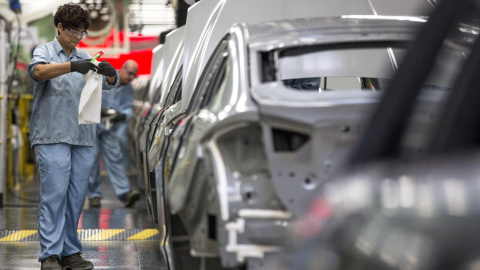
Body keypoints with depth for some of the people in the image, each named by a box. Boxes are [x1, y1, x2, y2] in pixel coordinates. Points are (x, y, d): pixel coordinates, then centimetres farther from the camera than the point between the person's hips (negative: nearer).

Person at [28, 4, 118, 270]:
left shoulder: (85, 58, 18)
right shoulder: (45, 51, 4)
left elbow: (108, 83, 7)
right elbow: (38, 71, -18)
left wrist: (110, 73, -17)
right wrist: (71, 66, -32)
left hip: (82, 137, 5)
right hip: (52, 137, -5)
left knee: (76, 197, 6)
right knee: (54, 194, -10)